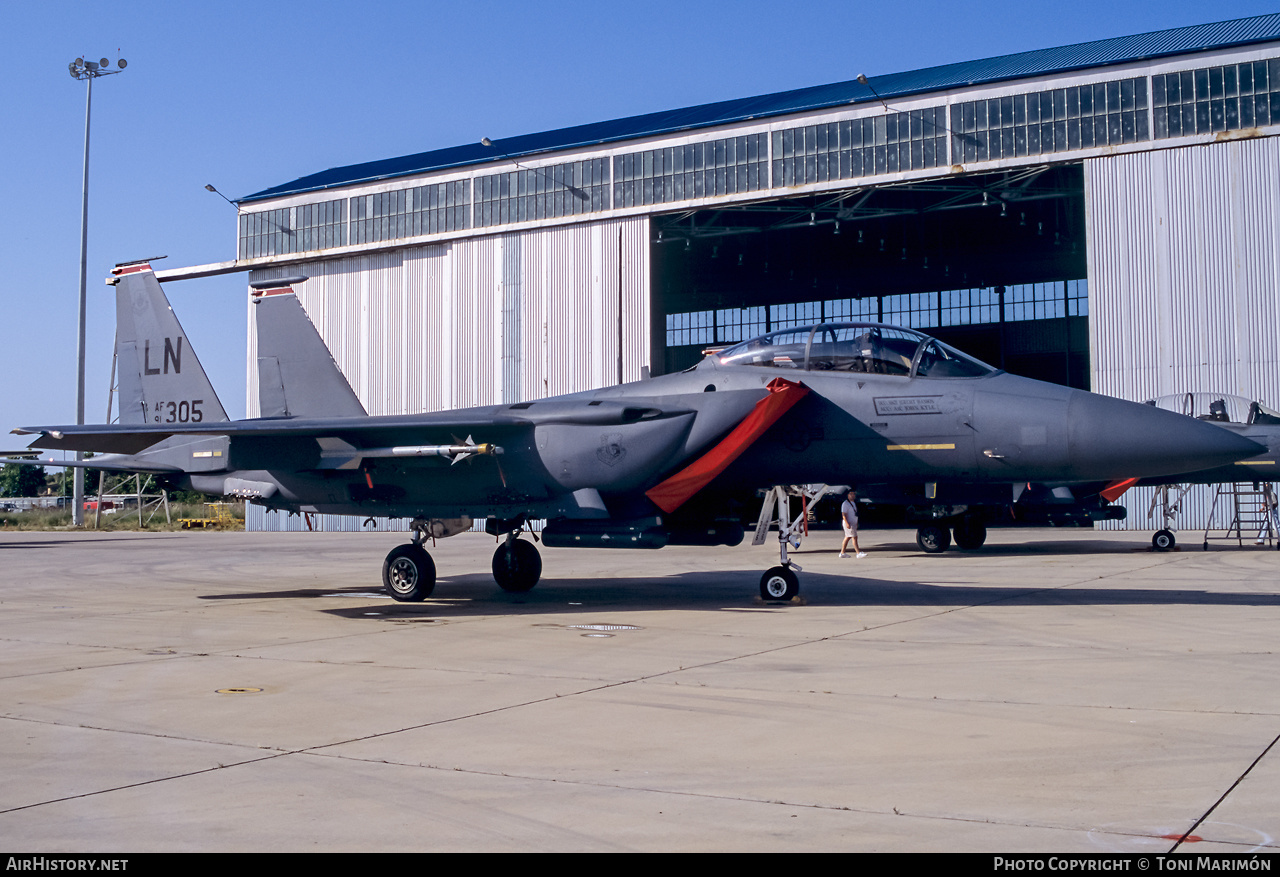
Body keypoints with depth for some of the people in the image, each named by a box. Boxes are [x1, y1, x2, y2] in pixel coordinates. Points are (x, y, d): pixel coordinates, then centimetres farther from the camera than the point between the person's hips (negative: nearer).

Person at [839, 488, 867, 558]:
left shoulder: (854, 503, 17)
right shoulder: (845, 503, -13)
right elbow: (844, 514, -18)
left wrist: (856, 523, 22)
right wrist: (847, 523, -26)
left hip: (853, 523, 9)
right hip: (848, 523, -9)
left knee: (847, 537, 11)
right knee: (854, 537, -11)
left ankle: (842, 552, 16)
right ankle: (859, 553, -13)